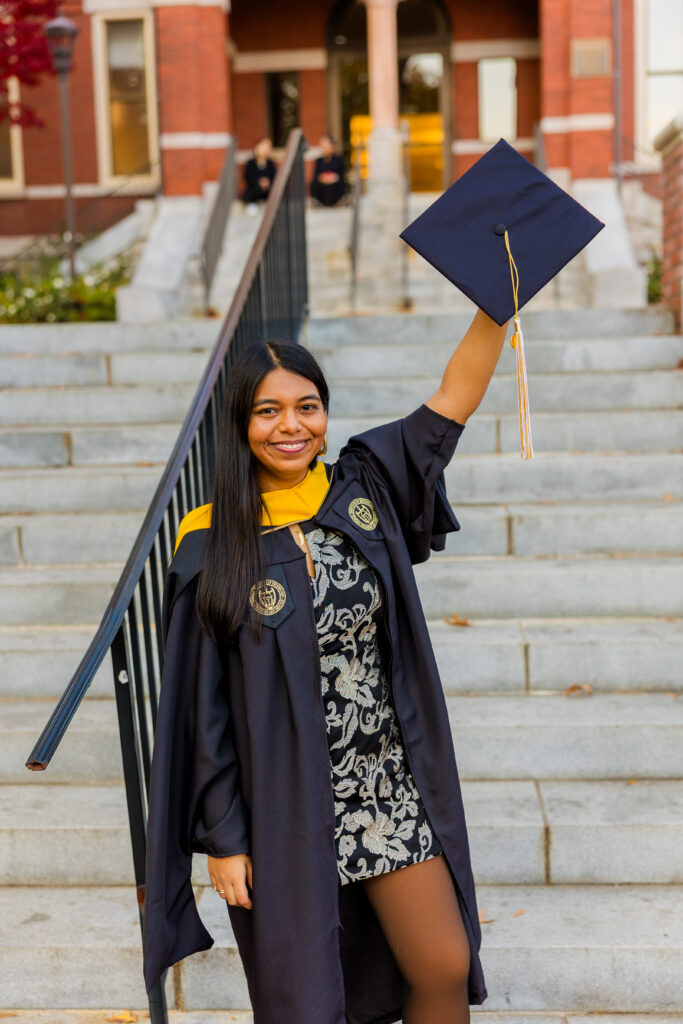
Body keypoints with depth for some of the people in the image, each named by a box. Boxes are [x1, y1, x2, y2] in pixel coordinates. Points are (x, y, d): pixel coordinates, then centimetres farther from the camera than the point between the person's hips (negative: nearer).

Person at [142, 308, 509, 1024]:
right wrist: (222, 838, -8)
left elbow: (454, 398, -4)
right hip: (283, 804, -3)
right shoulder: (211, 547, -10)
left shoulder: (364, 490, -1)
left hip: (390, 782, 3)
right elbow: (202, 704, -8)